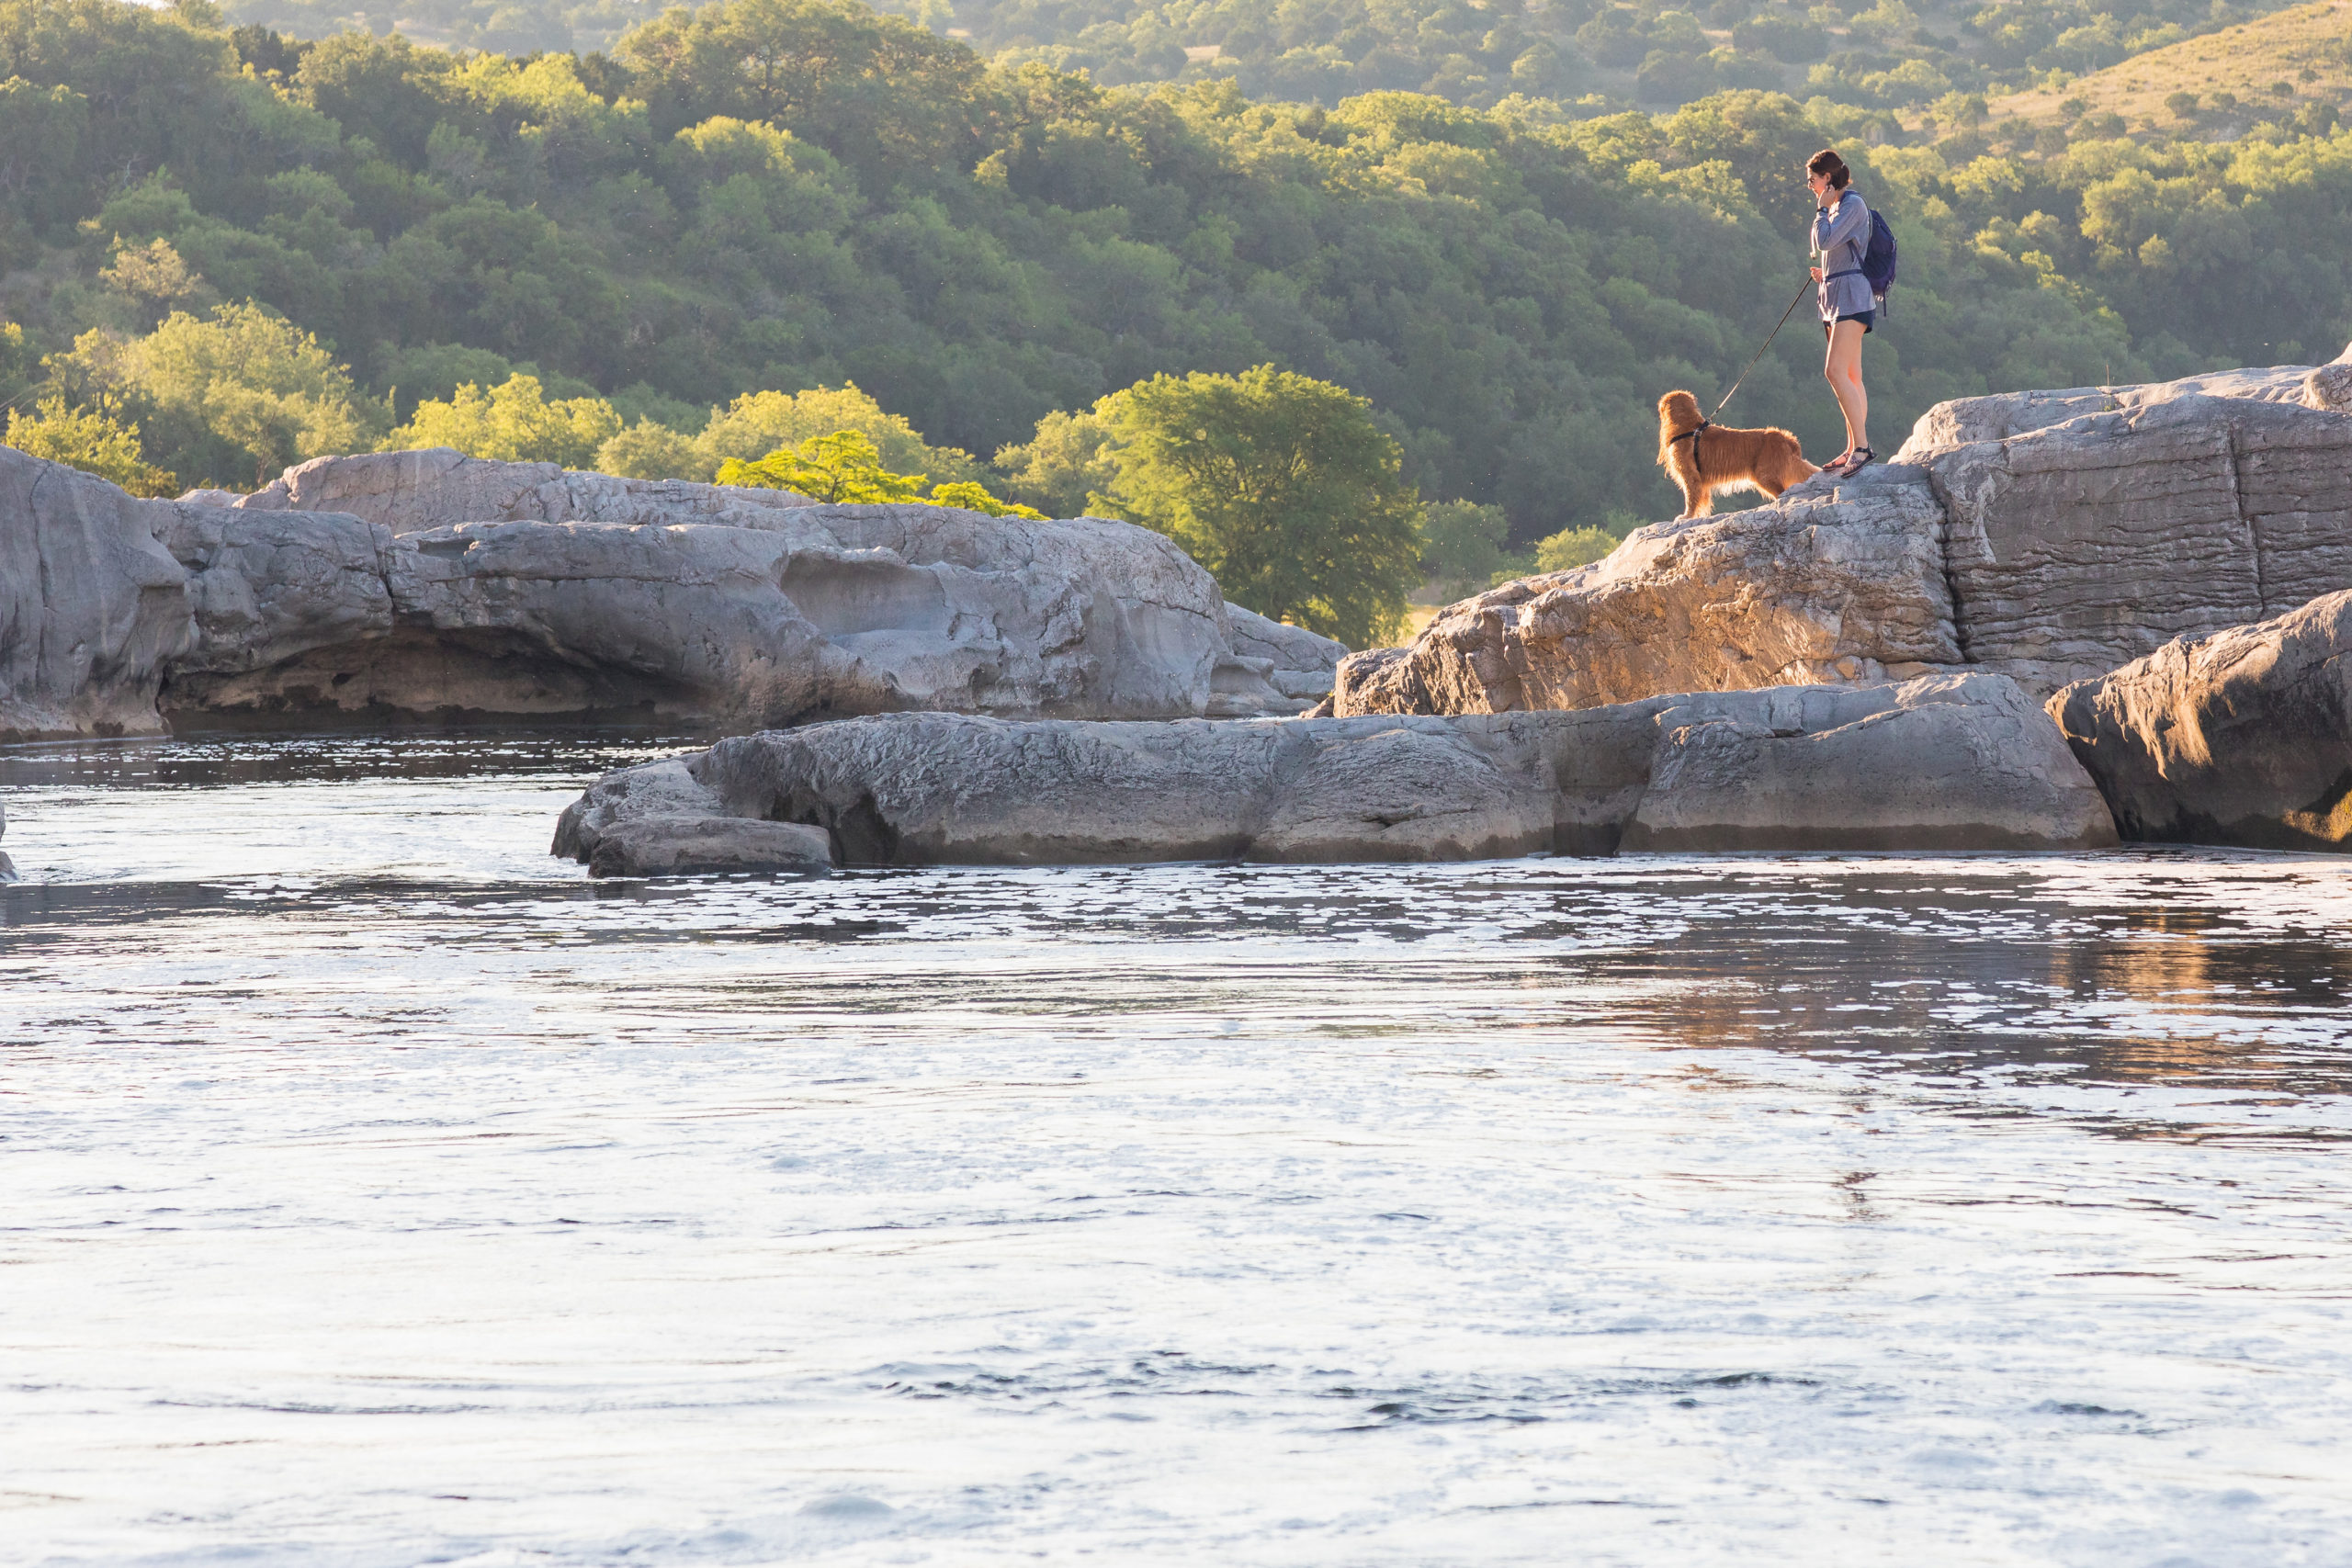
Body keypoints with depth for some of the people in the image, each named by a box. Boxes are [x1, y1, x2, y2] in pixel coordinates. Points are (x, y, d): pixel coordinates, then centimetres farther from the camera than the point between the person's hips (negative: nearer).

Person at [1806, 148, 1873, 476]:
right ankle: (1853, 449, 9)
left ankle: (1862, 445, -23)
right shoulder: (1837, 206, 19)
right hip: (1836, 298, 10)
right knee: (1851, 377, 9)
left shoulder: (1852, 204, -10)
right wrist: (1824, 274, 14)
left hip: (1851, 297, -10)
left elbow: (1825, 241, -21)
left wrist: (1821, 209, -8)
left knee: (1836, 371, -19)